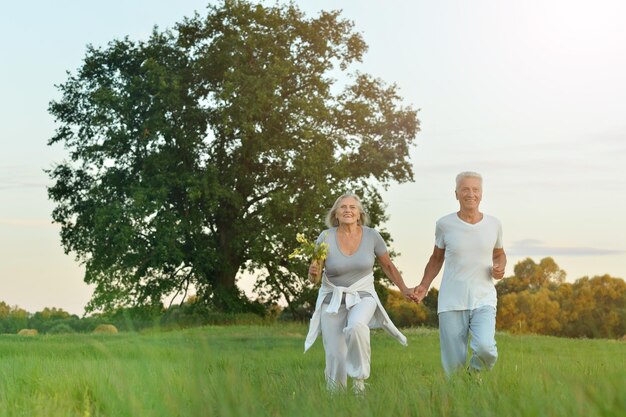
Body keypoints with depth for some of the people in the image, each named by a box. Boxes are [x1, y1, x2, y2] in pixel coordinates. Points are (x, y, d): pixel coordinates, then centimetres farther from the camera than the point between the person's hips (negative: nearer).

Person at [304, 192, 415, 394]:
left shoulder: (371, 236, -7)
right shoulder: (326, 237, -10)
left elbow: (388, 266, 8)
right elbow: (315, 272, -8)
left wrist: (404, 290, 5)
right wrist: (313, 270, -31)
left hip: (362, 297, 0)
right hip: (332, 300, 0)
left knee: (356, 327, -34)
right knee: (335, 357, -6)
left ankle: (359, 377, -12)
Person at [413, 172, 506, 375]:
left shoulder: (493, 225, 5)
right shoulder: (444, 224, 1)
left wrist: (500, 267, 0)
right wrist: (424, 286, 4)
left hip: (483, 301, 0)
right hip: (452, 303, 0)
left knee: (485, 348, -23)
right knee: (454, 365, -2)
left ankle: (476, 375, 8)